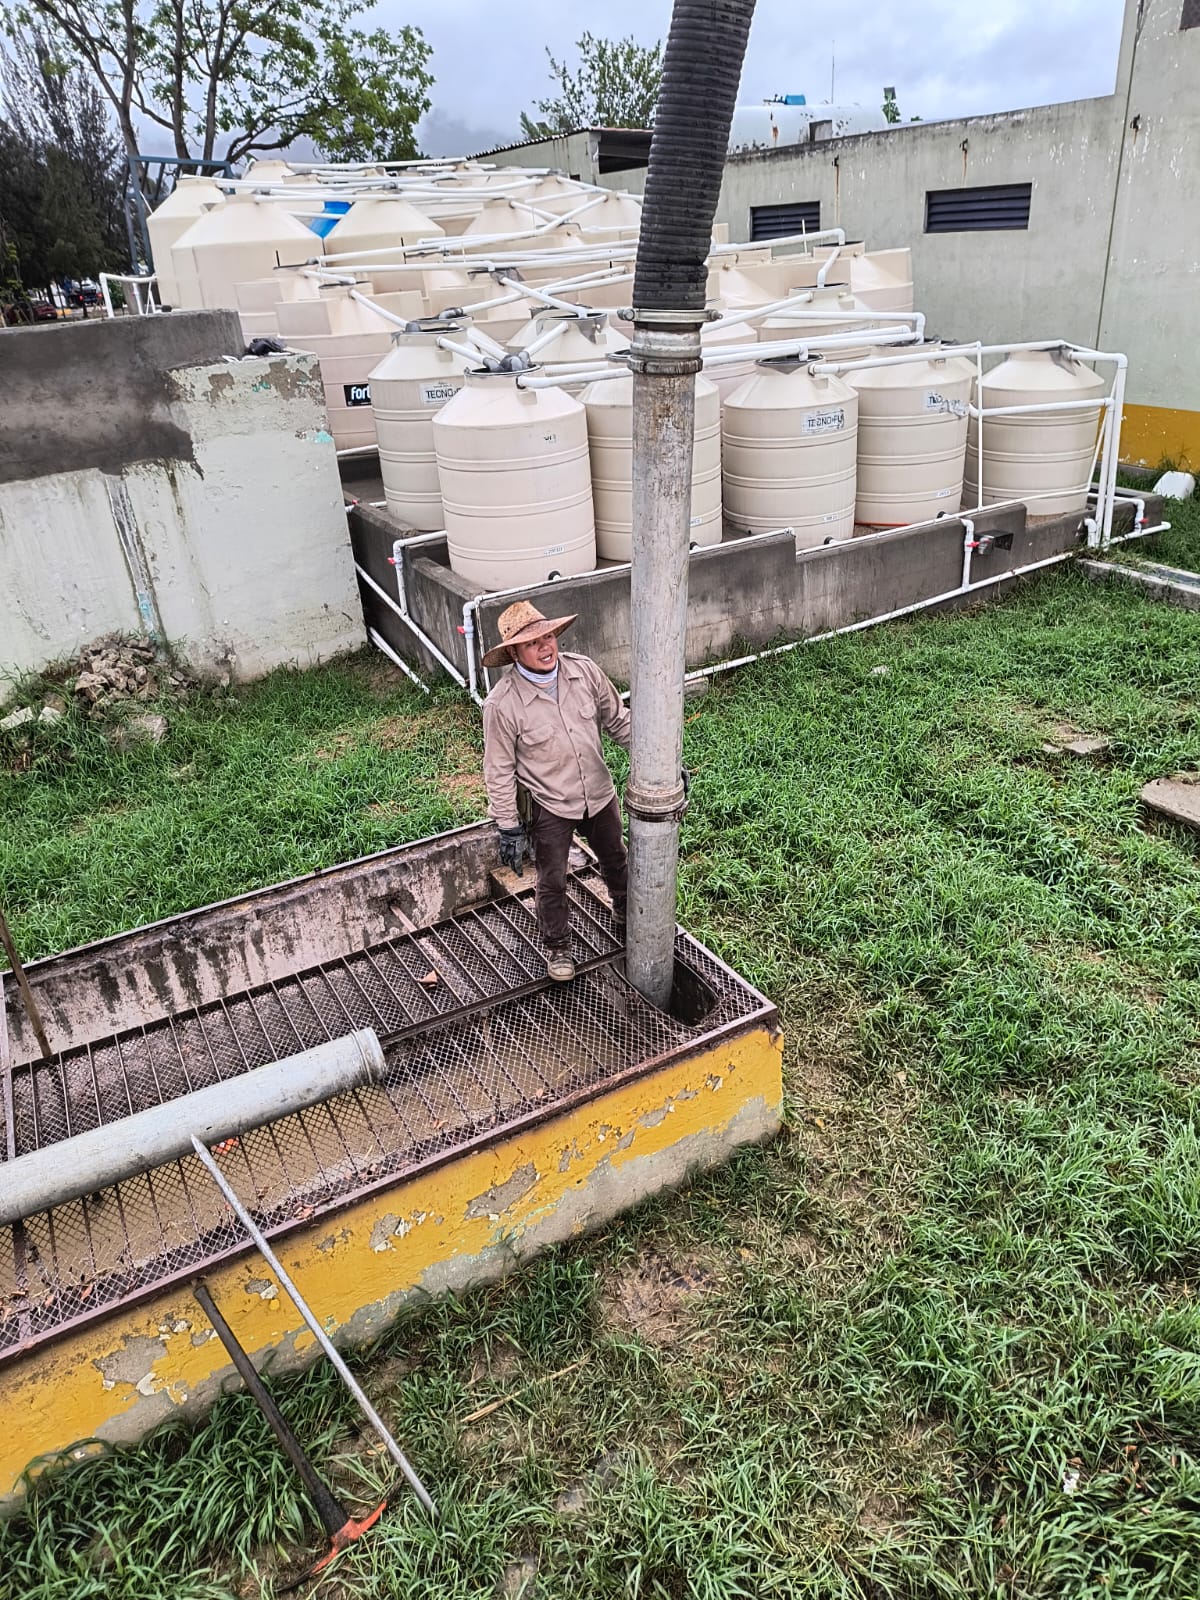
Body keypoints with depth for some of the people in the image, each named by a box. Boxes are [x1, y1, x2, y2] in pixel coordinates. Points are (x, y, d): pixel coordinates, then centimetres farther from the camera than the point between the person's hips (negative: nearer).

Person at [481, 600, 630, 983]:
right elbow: (499, 772, -14)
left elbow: (618, 720, 1)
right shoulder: (502, 705, -24)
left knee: (617, 863, 25)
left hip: (599, 794, 4)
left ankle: (626, 921, 53)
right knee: (552, 883, 14)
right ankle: (557, 947, 40)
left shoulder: (584, 671, -13)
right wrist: (509, 828, -10)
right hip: (549, 808, -4)